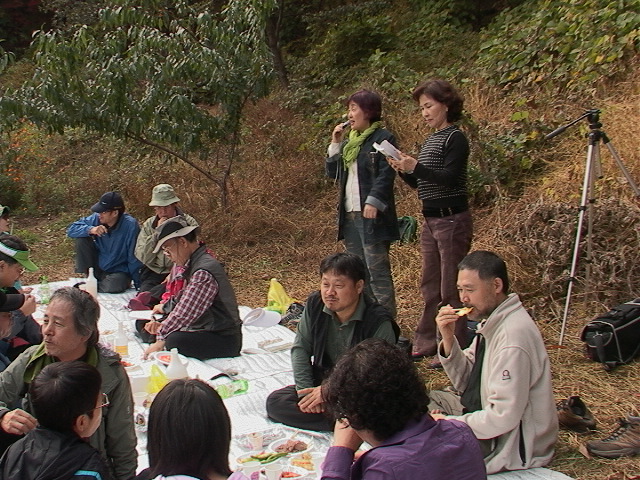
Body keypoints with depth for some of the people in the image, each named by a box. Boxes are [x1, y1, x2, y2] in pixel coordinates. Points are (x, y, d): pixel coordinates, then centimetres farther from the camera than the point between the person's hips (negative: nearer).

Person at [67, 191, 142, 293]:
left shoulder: (130, 225, -20)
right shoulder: (96, 218, -9)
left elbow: (134, 258, -17)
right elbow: (71, 229, -9)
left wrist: (138, 285, -16)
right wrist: (90, 230, -27)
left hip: (119, 271, -4)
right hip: (97, 268, 4)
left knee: (114, 286, -36)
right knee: (81, 239, -13)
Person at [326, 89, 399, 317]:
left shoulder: (383, 139, -5)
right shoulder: (349, 140, 18)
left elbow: (386, 174, -14)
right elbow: (332, 172, 18)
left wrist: (373, 202, -23)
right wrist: (335, 144, 7)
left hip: (371, 215, -8)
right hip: (349, 214, 8)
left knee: (377, 270, -8)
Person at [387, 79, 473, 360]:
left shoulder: (455, 139, -9)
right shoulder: (431, 140, 16)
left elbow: (449, 178, -19)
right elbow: (420, 184, 18)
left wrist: (415, 167, -27)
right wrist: (402, 170, 1)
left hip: (452, 219, -9)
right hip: (431, 220, 9)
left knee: (450, 289, -4)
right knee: (430, 286, 13)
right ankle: (426, 344, 21)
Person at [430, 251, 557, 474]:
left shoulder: (512, 337, -29)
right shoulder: (492, 321, 1)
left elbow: (503, 416, -29)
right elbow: (465, 382, 7)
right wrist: (448, 339, -9)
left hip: (514, 445, -10)